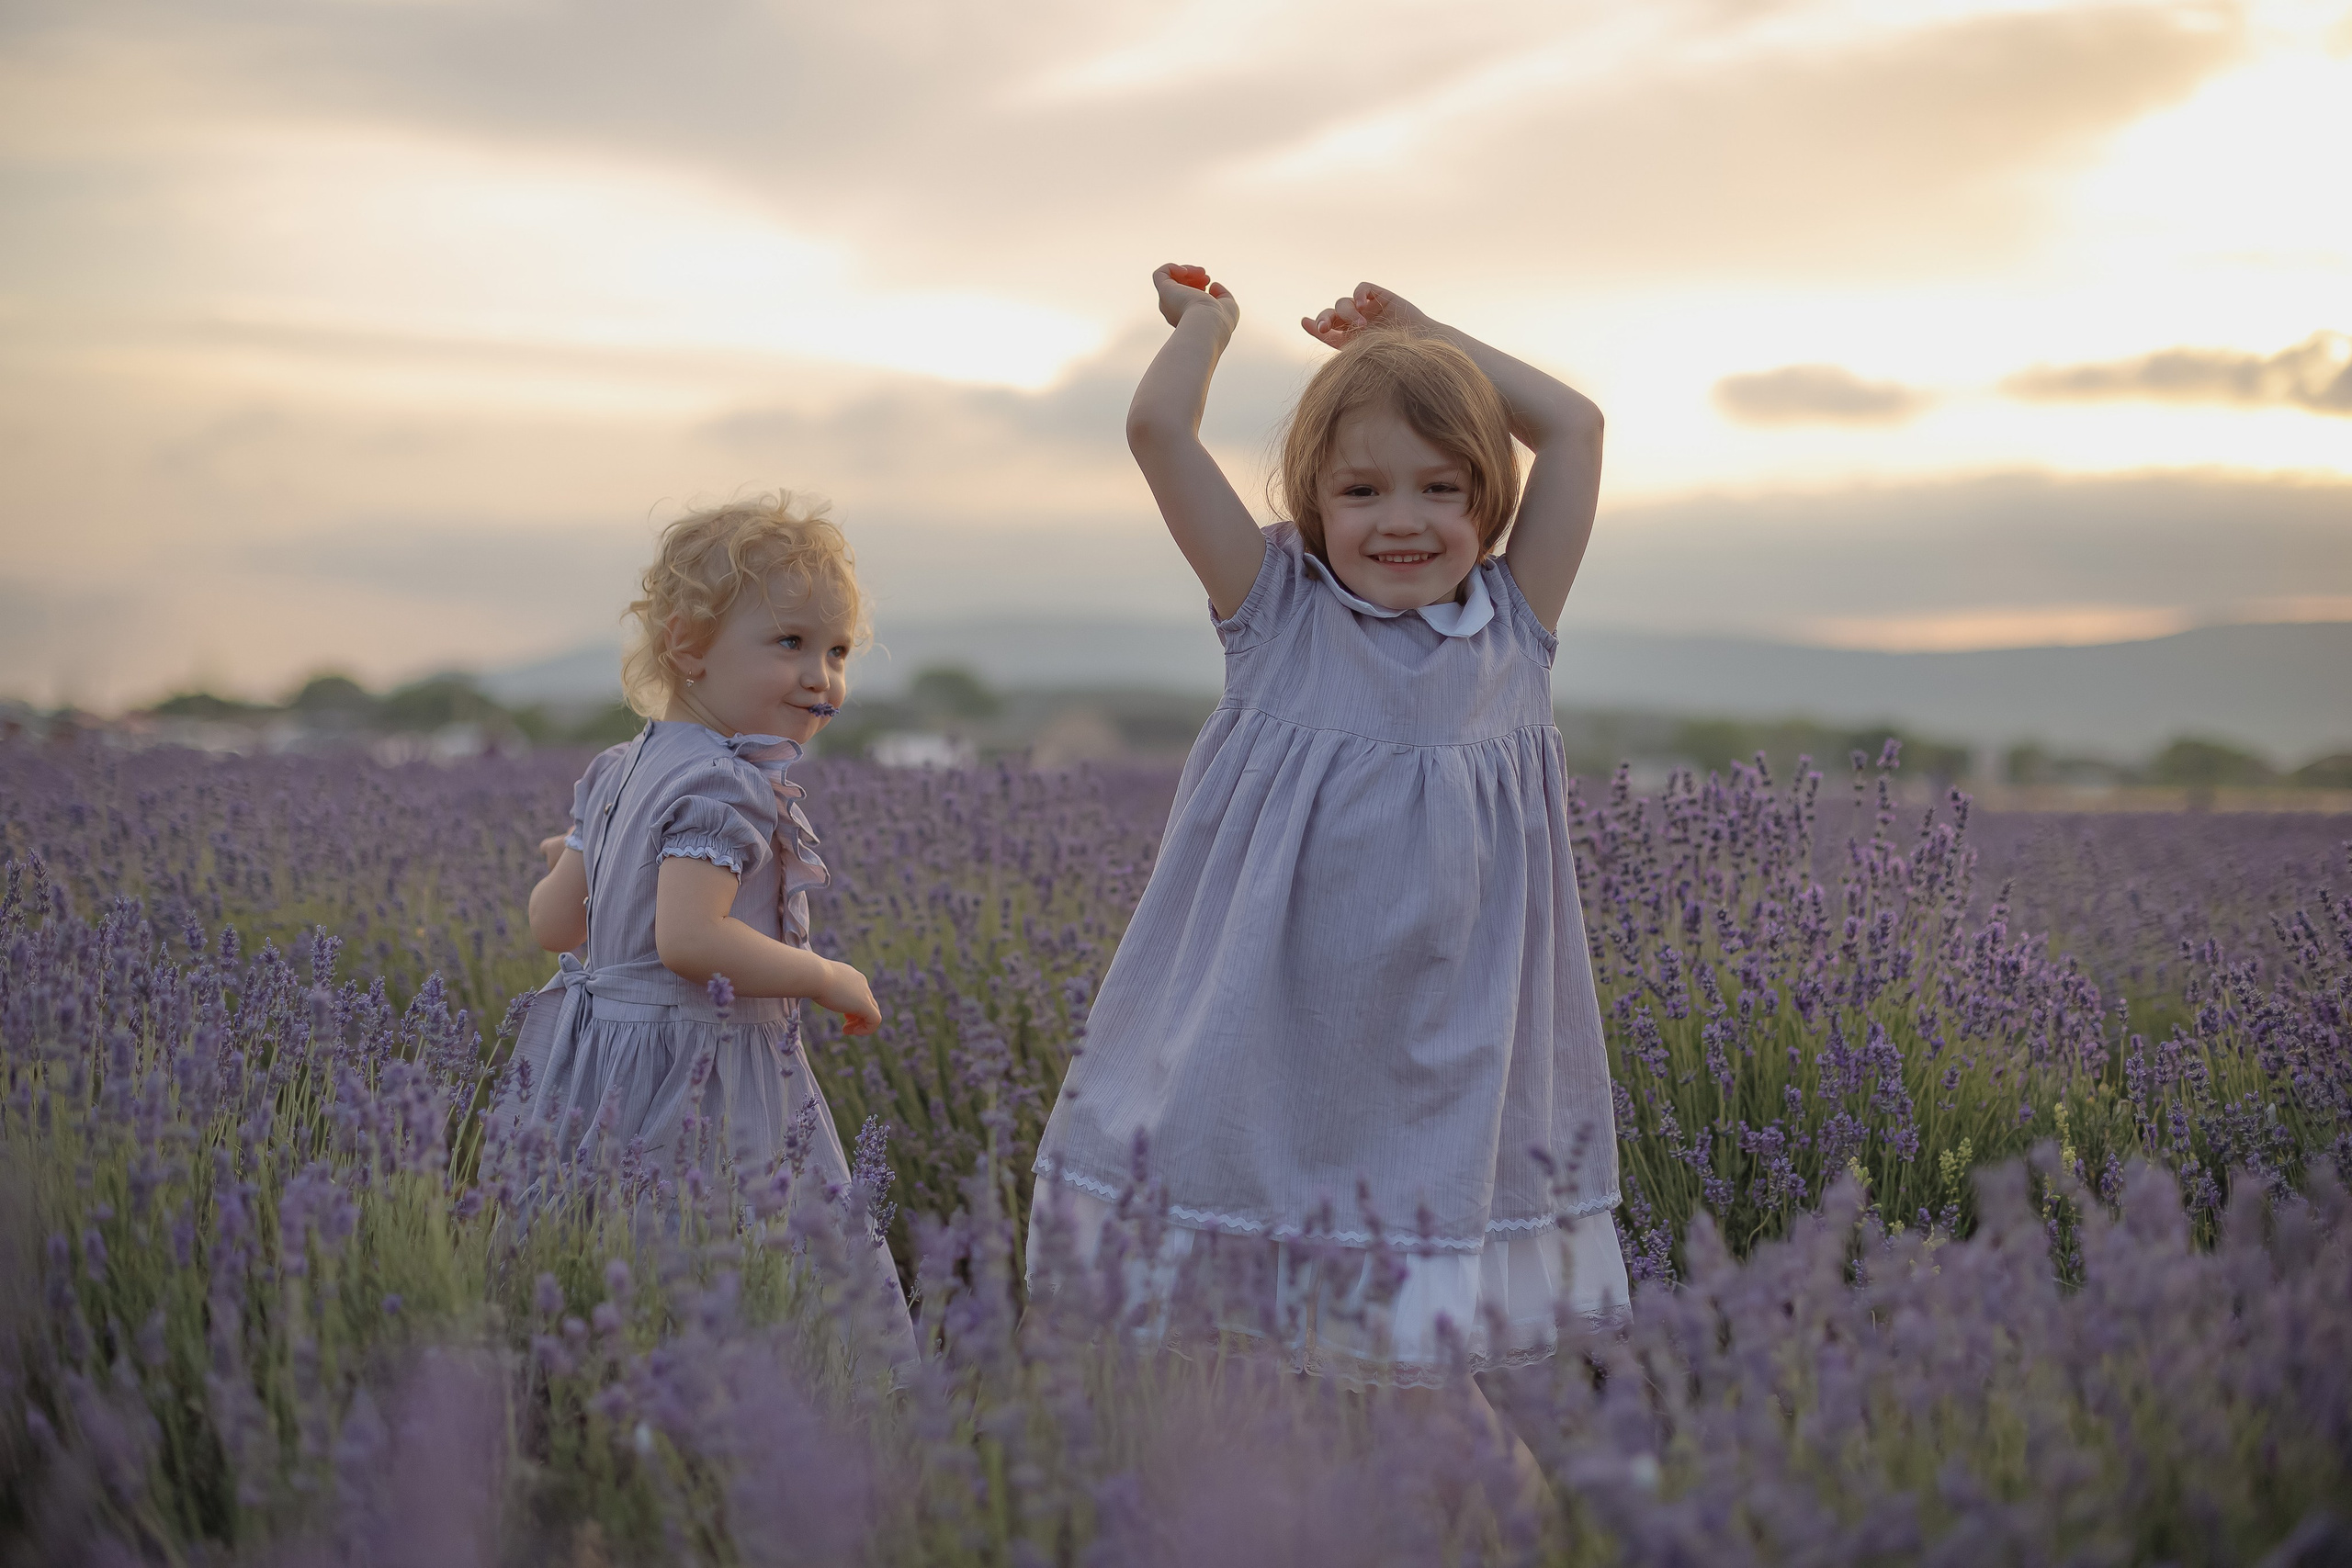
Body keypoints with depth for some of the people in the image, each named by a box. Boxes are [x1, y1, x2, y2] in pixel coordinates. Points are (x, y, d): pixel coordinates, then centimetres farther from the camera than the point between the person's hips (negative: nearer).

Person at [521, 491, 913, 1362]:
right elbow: (688, 939, -27)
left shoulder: (619, 771, 12)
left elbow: (552, 920, 12)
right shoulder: (729, 786, -17)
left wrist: (585, 857, 33)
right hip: (696, 1085, -9)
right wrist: (827, 978, -16)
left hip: (603, 1055, 10)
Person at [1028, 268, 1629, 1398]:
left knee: (1425, 1372, 3)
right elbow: (1158, 428, -5)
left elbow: (1574, 426, 7)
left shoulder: (1514, 629, 8)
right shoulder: (1277, 616, 1)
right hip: (1266, 1074, -1)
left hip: (1442, 1079, 2)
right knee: (1234, 1364, 2)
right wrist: (1206, 319, 12)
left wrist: (1421, 333, 14)